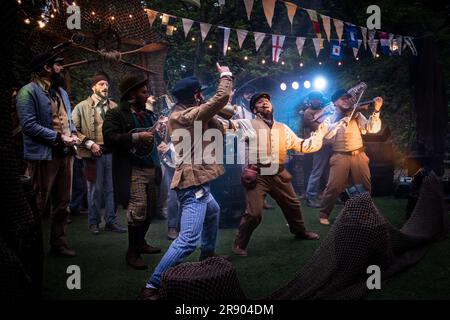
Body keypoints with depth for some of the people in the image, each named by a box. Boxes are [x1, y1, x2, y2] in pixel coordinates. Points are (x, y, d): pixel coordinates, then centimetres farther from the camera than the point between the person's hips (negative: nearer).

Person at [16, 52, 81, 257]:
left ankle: (58, 243, 24)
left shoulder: (62, 92, 18)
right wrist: (58, 137, -18)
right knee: (39, 204, 1)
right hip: (43, 155, -8)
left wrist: (73, 134, 0)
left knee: (62, 203, 13)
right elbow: (29, 125, -17)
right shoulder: (28, 92, -9)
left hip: (64, 154, 8)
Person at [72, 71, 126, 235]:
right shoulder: (82, 107, -1)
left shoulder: (114, 106, 11)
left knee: (112, 188, 7)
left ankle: (111, 221, 18)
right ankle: (93, 222, 18)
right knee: (95, 189, 5)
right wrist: (89, 144, -13)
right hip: (94, 153, -3)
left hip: (111, 152, 4)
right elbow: (74, 130, -6)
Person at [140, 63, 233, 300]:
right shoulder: (189, 116, -17)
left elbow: (219, 131, 19)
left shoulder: (183, 115, 13)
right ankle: (152, 286, -17)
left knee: (213, 212, 35)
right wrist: (226, 75, -4)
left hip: (195, 182, 11)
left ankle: (208, 254, 49)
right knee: (189, 238, -17)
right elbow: (221, 98, -19)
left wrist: (211, 117, 5)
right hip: (193, 182, -11)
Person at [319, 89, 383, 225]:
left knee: (366, 186, 5)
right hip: (340, 156, -2)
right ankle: (324, 214, 5)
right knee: (333, 187, -10)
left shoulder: (356, 115, 11)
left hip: (359, 155, 2)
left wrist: (376, 111, -17)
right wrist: (339, 123, -21)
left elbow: (372, 128, -3)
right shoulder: (330, 120, 9)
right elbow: (325, 135, -10)